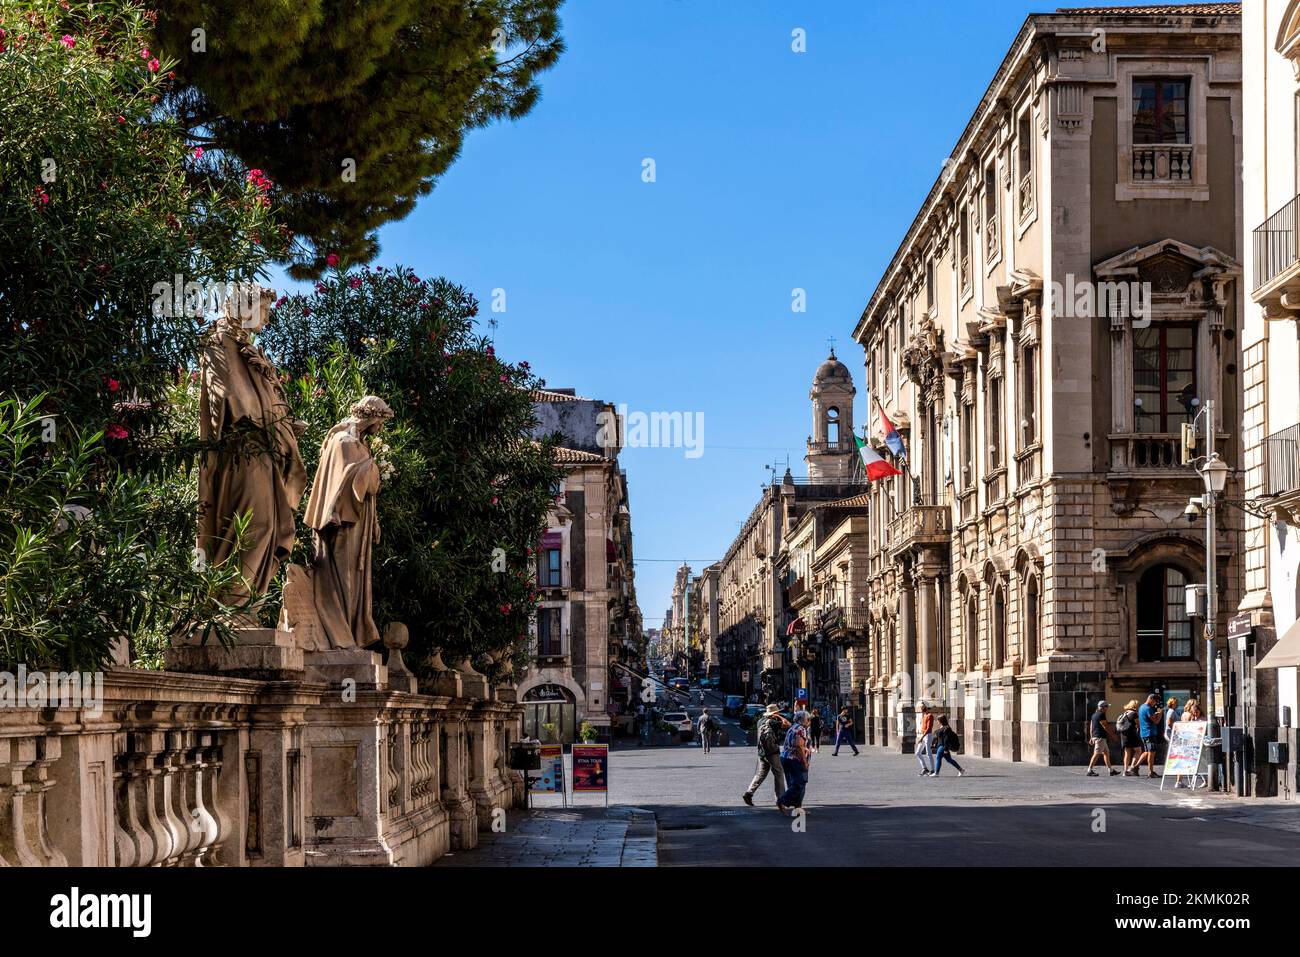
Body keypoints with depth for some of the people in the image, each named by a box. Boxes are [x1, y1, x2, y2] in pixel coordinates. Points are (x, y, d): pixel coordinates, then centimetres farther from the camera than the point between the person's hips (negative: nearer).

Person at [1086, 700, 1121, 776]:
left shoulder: (1094, 714, 17)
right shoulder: (1101, 715, -13)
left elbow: (1091, 726, 19)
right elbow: (1105, 726, -15)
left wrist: (1091, 737, 22)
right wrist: (1113, 735, -8)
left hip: (1095, 736, 10)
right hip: (1100, 737, -10)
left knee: (1106, 752, 14)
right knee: (1096, 754, -10)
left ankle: (1110, 770, 16)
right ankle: (1090, 771, -11)